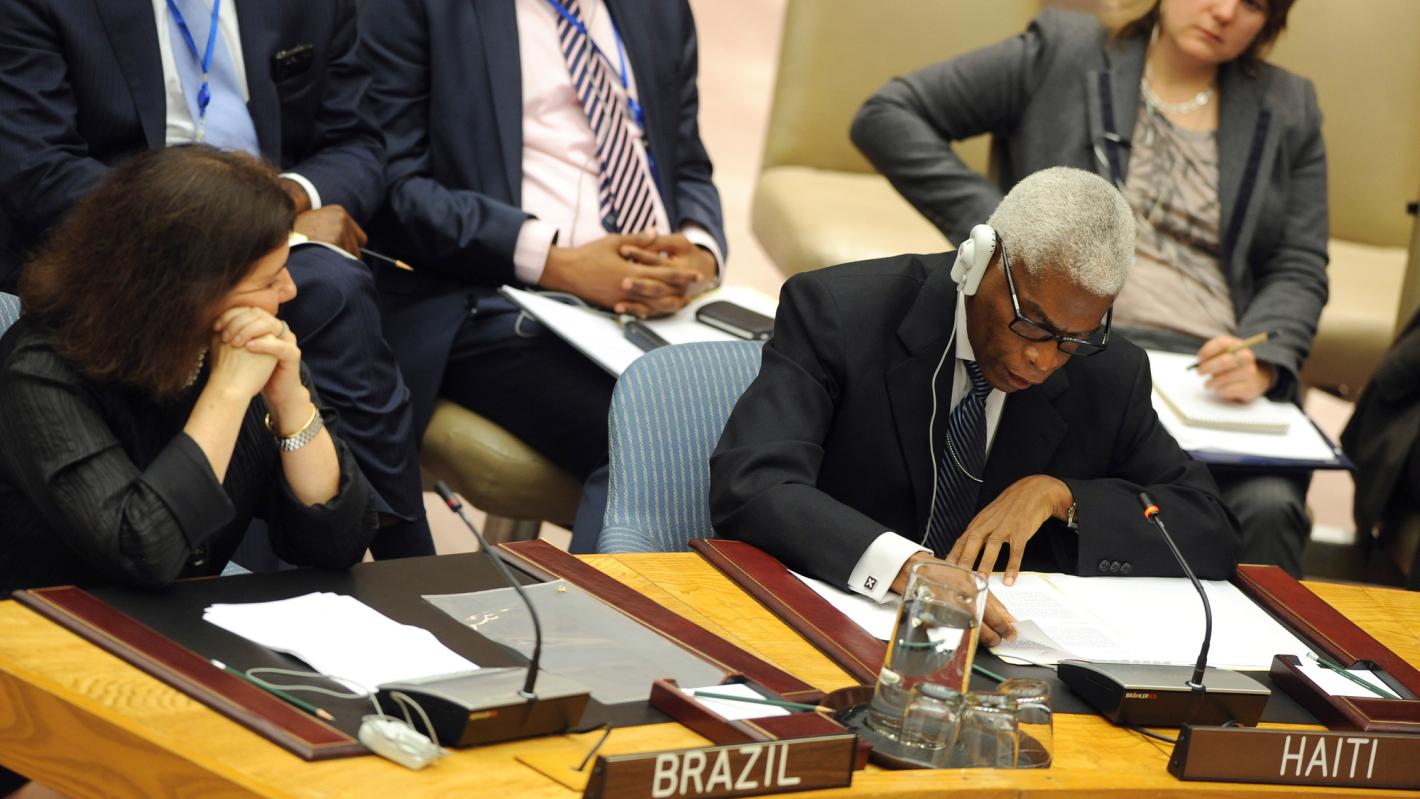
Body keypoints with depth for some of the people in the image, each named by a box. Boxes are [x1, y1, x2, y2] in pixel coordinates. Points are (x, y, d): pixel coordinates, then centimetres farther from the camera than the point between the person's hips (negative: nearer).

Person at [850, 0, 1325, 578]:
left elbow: (1300, 269, 15)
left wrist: (1263, 361, -8)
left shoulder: (1289, 112, 20)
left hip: (1216, 371, 2)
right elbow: (885, 117, 8)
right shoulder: (1063, 53, 11)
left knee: (1268, 507, -32)